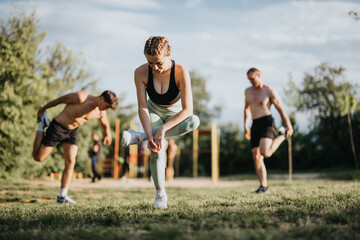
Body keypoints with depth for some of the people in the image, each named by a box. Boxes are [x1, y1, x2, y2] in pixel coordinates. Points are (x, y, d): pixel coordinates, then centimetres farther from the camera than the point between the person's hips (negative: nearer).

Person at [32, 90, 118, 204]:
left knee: (70, 162, -8)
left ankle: (62, 196, -3)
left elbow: (105, 123, 15)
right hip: (57, 127, -5)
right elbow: (59, 100, -15)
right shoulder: (80, 98, -28)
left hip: (72, 131, 5)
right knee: (38, 157, -1)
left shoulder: (100, 112, -8)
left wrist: (108, 134, 35)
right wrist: (42, 109, -2)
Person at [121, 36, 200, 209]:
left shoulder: (180, 71, -30)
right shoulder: (141, 73, -23)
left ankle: (140, 137, -28)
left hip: (175, 114, 0)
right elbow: (142, 107, -19)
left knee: (194, 121, -34)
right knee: (156, 149, -25)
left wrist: (163, 129, -39)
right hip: (153, 112, 1)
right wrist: (150, 135, -31)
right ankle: (160, 195, -9)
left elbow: (187, 109, -31)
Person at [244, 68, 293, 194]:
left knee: (265, 153, -25)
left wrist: (289, 127, -3)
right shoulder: (248, 91, 16)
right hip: (255, 125, 6)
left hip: (267, 123, -6)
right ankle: (264, 187, 5)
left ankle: (282, 135, 3)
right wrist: (245, 126, 25)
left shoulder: (269, 91, -3)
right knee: (256, 157, 0)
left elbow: (280, 109, -2)